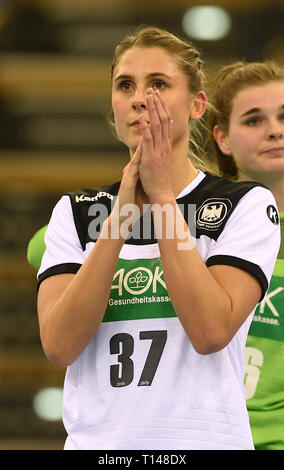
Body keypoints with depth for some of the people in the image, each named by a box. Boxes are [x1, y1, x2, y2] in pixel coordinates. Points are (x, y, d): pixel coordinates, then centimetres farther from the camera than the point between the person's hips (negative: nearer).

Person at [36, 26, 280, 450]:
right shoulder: (76, 211, 6)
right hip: (95, 439, 2)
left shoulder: (247, 205, -2)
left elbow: (211, 332, -18)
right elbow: (60, 344, -9)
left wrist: (162, 196, -14)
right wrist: (122, 213, -14)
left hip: (204, 437, -2)